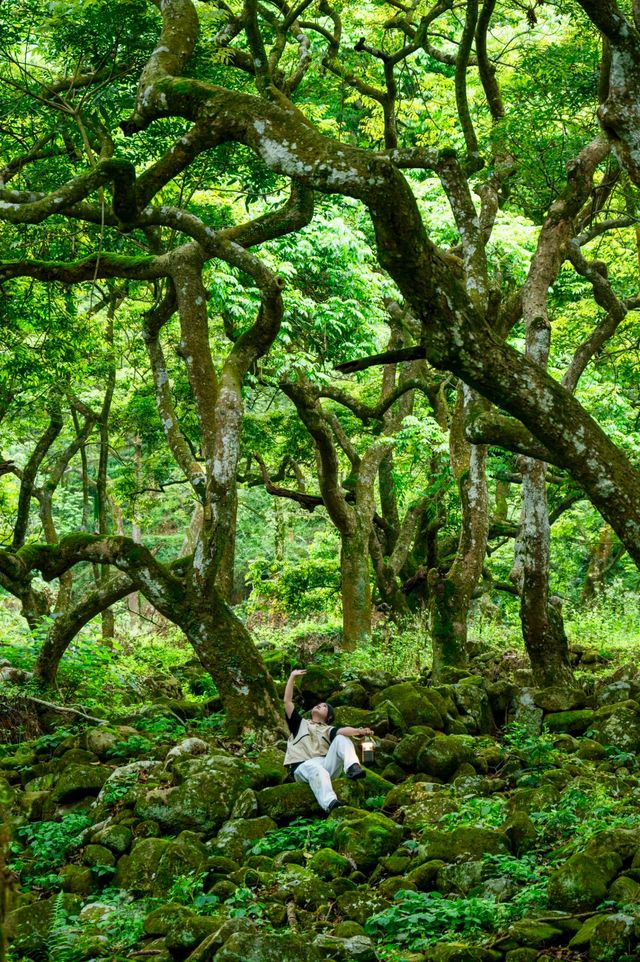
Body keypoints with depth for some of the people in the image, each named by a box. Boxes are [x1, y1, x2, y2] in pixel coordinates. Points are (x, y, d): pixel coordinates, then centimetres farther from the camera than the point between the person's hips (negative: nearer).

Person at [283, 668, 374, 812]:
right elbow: (287, 701, 19)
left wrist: (359, 731, -21)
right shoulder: (300, 724, 29)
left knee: (342, 739, -14)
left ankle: (352, 767, -40)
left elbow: (342, 731, 2)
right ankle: (330, 804, -64)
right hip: (303, 767, -2)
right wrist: (292, 677, 16)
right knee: (317, 769, -39)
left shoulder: (329, 730, 26)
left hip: (325, 765, 2)